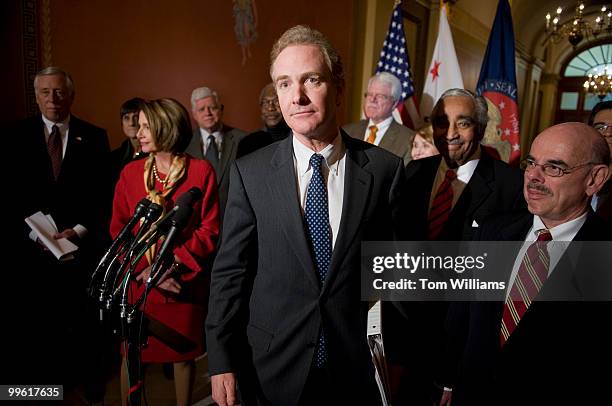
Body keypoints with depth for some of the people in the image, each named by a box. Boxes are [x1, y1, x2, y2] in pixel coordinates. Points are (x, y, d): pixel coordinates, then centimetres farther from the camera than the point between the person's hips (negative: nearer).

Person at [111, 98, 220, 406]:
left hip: (185, 284, -2)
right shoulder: (130, 172, 3)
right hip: (138, 284, 2)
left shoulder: (201, 171, -6)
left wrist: (173, 263, -17)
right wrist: (144, 270, -12)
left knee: (184, 355, 14)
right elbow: (118, 230, 1)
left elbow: (210, 230, -8)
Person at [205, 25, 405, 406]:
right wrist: (221, 361, -5)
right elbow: (229, 270, -6)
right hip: (272, 366, 0)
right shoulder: (250, 172, -9)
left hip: (356, 364, 1)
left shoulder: (385, 168, -9)